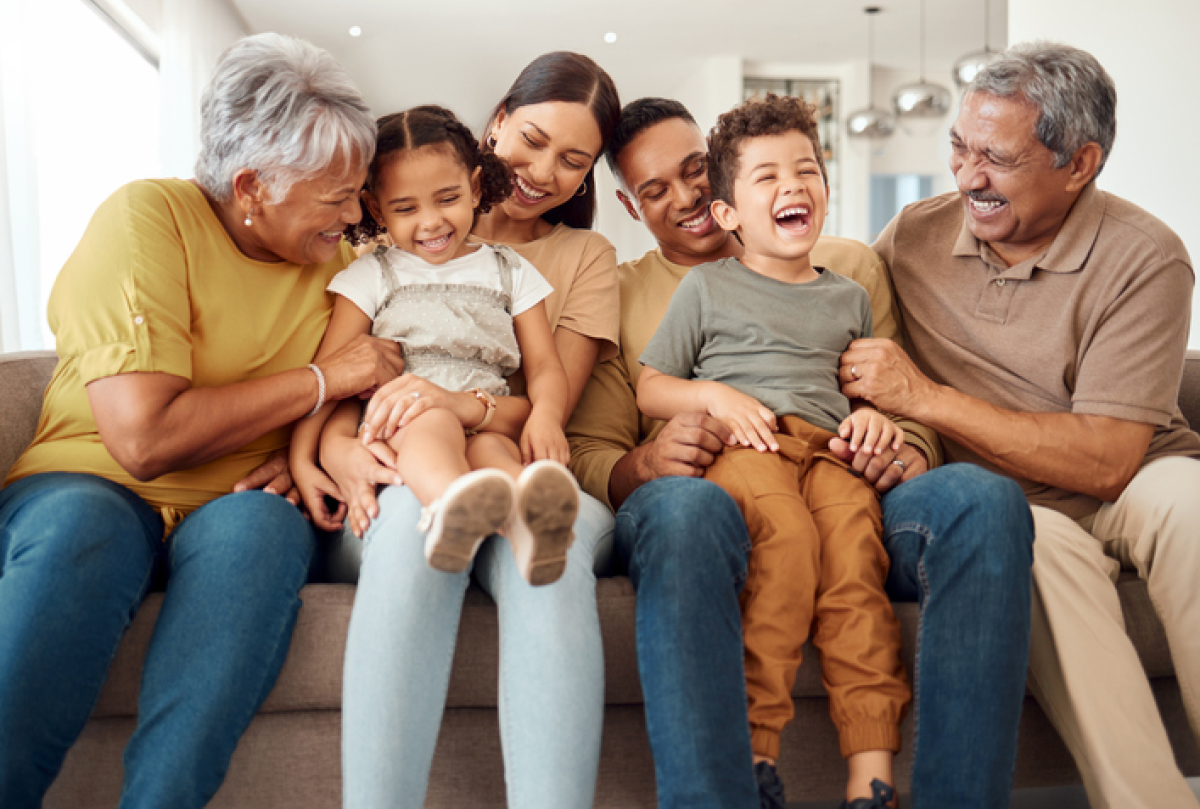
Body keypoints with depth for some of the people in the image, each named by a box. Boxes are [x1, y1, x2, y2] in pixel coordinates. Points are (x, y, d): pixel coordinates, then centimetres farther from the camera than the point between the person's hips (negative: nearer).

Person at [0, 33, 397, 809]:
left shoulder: (338, 261, 7)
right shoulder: (147, 217, -11)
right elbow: (145, 437, -22)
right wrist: (321, 380, -13)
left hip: (231, 512, 3)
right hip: (89, 489, -3)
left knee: (263, 524, -33)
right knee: (81, 525, -38)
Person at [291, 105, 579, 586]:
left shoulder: (510, 273, 20)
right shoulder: (371, 276, 16)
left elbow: (545, 366, 11)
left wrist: (545, 415, -14)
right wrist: (301, 459, -6)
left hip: (487, 428, 1)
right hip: (396, 434, -1)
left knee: (491, 450, -35)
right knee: (434, 423, -36)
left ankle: (527, 524, -68)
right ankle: (451, 506, -69)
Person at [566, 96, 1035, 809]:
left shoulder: (846, 267, 23)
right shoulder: (619, 296, 19)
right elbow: (586, 456, 10)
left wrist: (904, 450, -7)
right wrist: (644, 462, -14)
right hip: (714, 495, -2)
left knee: (985, 498, -29)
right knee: (680, 506, -39)